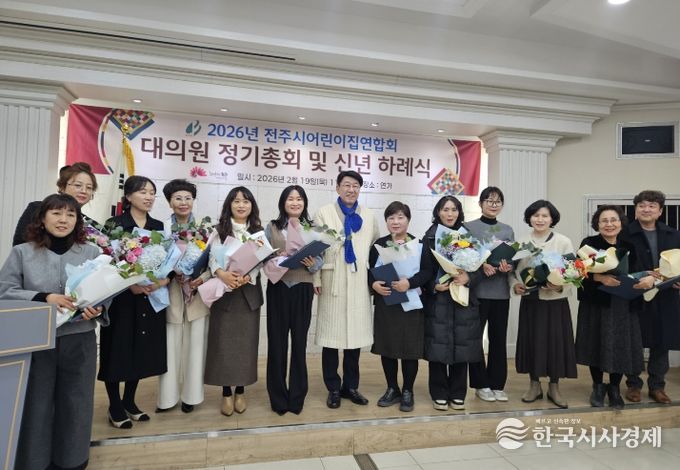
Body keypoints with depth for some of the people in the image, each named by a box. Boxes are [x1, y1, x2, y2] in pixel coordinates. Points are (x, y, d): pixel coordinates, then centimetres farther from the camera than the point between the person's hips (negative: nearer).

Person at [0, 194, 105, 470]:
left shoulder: (91, 253, 3)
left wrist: (97, 309, -16)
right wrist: (44, 298, -17)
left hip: (79, 341, 1)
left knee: (75, 404, 11)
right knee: (35, 404, 9)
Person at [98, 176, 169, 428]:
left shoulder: (159, 226, 9)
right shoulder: (114, 224, -3)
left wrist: (163, 280, -13)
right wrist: (131, 285, -21)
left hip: (151, 298, 4)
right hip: (122, 297, -4)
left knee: (142, 349, 10)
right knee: (119, 349, 3)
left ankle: (129, 401, 27)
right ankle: (115, 407, 18)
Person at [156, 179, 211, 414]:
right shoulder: (163, 227, 0)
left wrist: (203, 277, -15)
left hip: (198, 292, 0)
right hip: (171, 292, 0)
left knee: (195, 345, 7)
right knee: (170, 346, 6)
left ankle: (191, 394, 23)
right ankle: (168, 396, 22)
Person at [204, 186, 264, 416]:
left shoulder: (258, 231, 8)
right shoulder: (219, 230, 5)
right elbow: (211, 256, -7)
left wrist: (247, 276, -21)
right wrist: (221, 273, -28)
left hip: (249, 292, 1)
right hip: (223, 291, -1)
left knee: (246, 342, 5)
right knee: (224, 342, 1)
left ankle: (241, 390, 20)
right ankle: (226, 392, 15)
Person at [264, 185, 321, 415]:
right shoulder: (272, 227, 7)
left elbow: (320, 259, 4)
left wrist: (312, 264, -16)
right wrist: (276, 259, -17)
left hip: (303, 289, 0)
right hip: (278, 288, 0)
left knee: (299, 342, 5)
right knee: (277, 342, 3)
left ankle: (297, 397, 22)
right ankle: (278, 398, 20)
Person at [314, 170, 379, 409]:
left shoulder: (369, 216, 13)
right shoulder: (324, 213, 4)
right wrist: (316, 278, -9)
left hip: (359, 283, 3)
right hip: (333, 282, -2)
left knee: (356, 335, 8)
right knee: (331, 336, 2)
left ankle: (350, 386, 23)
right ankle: (333, 388, 17)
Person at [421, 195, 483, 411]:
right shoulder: (429, 237, 1)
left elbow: (478, 268, 5)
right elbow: (424, 270, 0)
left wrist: (468, 278, -14)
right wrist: (435, 286, -17)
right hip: (438, 301, -2)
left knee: (461, 346, 5)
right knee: (438, 347, 0)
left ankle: (457, 394, 21)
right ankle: (439, 394, 16)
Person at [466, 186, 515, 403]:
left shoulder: (508, 230, 13)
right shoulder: (469, 227, 0)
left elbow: (513, 259, 11)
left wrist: (508, 266, -11)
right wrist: (482, 265, -21)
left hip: (501, 291, 4)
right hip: (477, 290, -3)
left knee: (499, 338, 8)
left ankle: (497, 384, 20)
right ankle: (481, 384, 16)